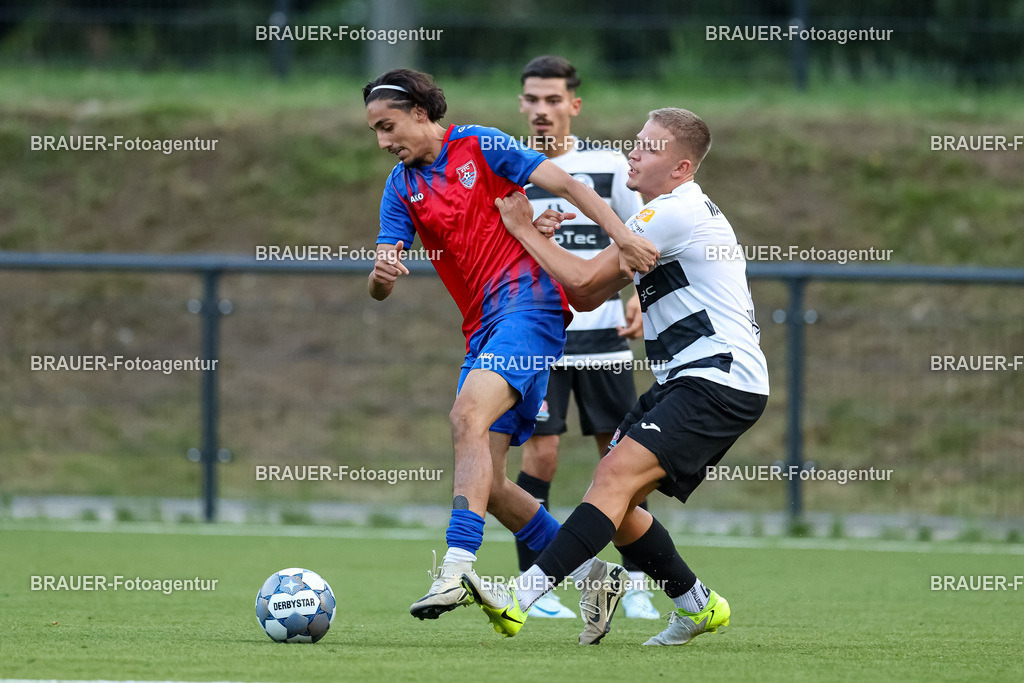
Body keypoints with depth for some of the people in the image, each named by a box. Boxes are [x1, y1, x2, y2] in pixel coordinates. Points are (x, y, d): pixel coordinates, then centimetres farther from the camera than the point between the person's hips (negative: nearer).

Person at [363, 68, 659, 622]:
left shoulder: (480, 146, 0)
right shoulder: (402, 187, 14)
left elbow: (565, 185, -5)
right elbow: (380, 287, 7)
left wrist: (621, 235, -18)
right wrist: (382, 274, -18)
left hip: (528, 301, -7)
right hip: (482, 327, 7)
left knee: (467, 414, -29)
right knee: (485, 482, 0)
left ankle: (457, 568, -39)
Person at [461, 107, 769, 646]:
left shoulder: (674, 213, -12)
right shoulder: (667, 214, 20)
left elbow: (585, 281, -14)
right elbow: (587, 296, 19)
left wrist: (524, 229, -3)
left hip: (720, 383, -10)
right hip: (685, 380, 10)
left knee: (617, 476, -22)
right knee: (613, 495, 6)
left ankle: (520, 598, -36)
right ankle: (697, 605, 19)